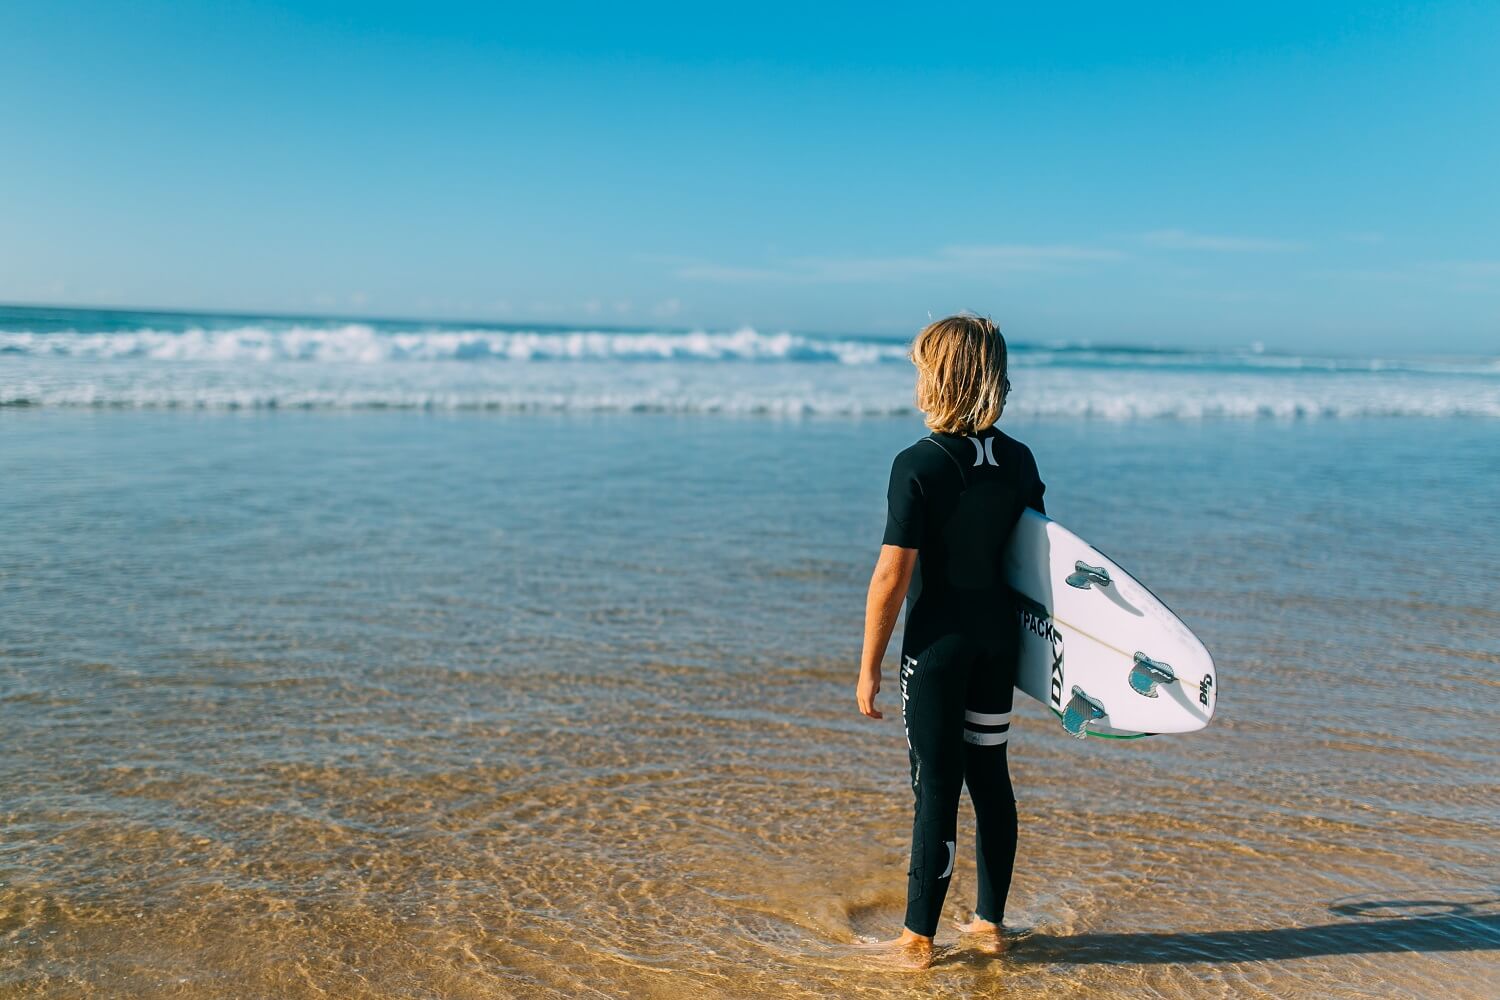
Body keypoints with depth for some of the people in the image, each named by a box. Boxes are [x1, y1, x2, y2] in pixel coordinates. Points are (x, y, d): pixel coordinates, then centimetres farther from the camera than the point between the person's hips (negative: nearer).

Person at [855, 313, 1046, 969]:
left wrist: (868, 665, -10)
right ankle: (989, 923, 28)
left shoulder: (918, 466, -17)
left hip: (939, 642, -6)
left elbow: (892, 577, -18)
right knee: (990, 775, 15)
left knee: (936, 786, 2)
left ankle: (918, 940, 15)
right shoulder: (1019, 460, 1)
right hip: (999, 636, 6)